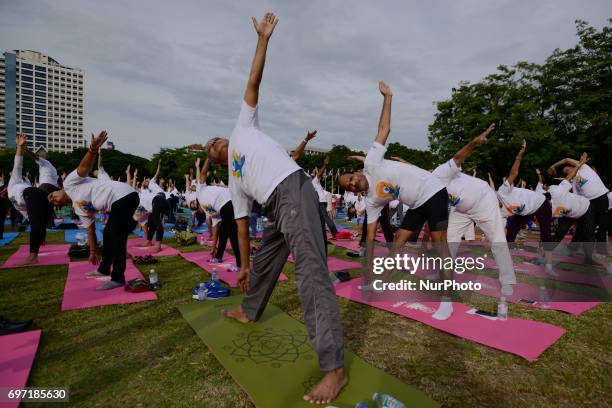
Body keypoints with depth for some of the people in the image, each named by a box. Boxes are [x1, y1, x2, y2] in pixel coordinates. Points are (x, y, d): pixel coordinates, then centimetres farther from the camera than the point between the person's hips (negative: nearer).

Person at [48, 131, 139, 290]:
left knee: (117, 238, -8)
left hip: (124, 196, -10)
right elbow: (90, 230, 28)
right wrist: (93, 252, 29)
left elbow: (84, 166, -10)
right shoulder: (79, 209, 26)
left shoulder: (69, 183, 7)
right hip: (118, 203, 10)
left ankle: (118, 278, -2)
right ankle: (104, 269, 36)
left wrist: (93, 148, -29)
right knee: (108, 233, 20)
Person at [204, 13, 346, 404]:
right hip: (276, 210, 8)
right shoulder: (235, 183, 29)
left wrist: (263, 38, 14)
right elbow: (242, 225, 26)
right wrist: (243, 266, 26)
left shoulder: (243, 128, 21)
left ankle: (335, 368, -13)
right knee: (263, 262, 24)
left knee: (311, 273, -15)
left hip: (294, 191, -8)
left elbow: (252, 84, 17)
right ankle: (249, 311, 51)